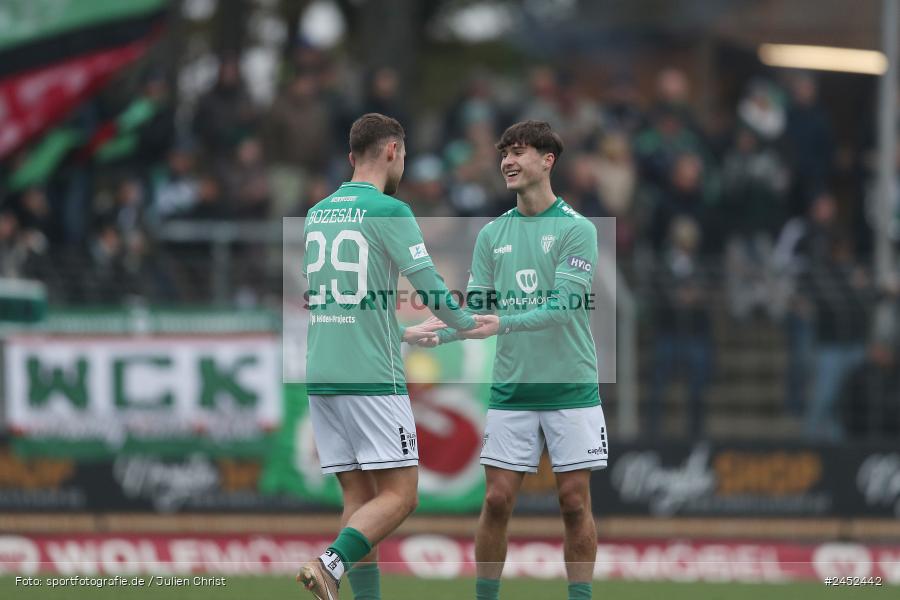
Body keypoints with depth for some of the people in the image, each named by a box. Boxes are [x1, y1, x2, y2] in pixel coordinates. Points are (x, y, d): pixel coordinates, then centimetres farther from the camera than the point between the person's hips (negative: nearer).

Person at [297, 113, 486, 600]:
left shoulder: (316, 215, 14)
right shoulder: (388, 212, -8)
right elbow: (430, 286, -7)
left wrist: (401, 333, 33)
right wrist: (468, 324, 12)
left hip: (321, 376, 7)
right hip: (371, 378, -7)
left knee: (359, 496, 8)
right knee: (398, 495, -5)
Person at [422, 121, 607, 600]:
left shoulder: (576, 229, -5)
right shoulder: (492, 234, 9)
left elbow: (564, 304, -15)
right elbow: (476, 308, 6)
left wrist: (503, 323, -27)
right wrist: (437, 334, -14)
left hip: (570, 389, -3)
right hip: (511, 389, 3)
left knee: (575, 502, 0)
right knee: (497, 501, 0)